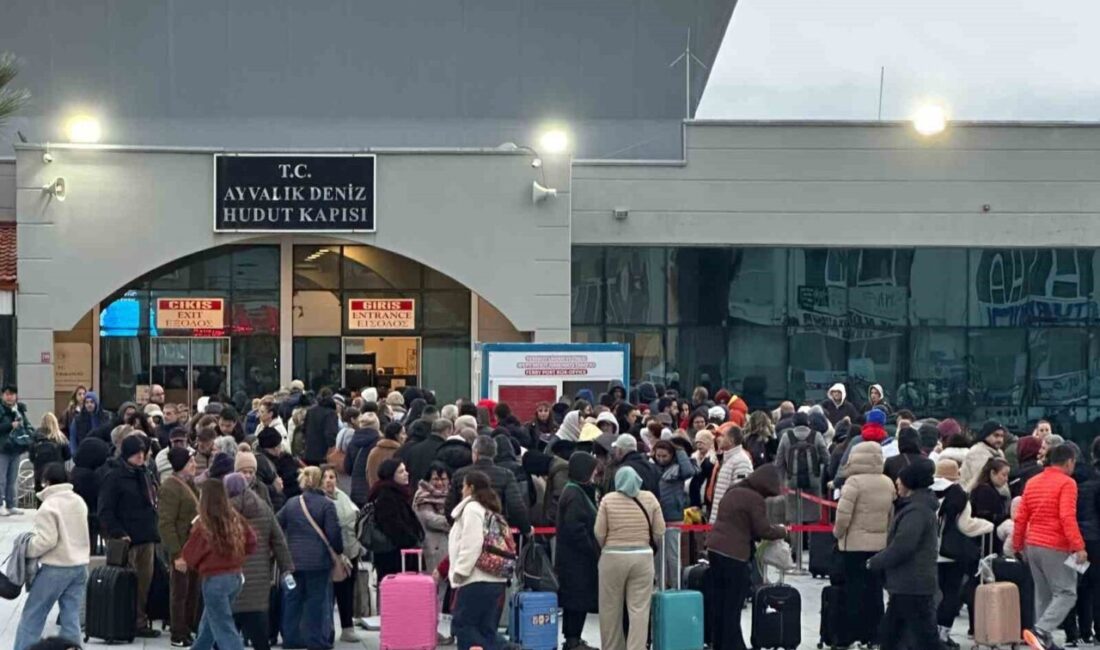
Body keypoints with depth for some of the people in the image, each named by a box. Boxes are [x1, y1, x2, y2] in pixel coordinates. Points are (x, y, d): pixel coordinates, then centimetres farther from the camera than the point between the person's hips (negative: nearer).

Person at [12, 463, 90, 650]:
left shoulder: (48, 507, -13)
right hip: (80, 565, 7)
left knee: (32, 614, 3)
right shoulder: (79, 502, 9)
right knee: (71, 615, 7)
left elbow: (47, 540, -19)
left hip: (56, 568, -7)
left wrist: (27, 548, -5)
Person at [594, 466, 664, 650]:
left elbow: (599, 533, -3)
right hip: (642, 557, 1)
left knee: (611, 609, 11)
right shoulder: (650, 498, 1)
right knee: (639, 609, 1)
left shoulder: (608, 499, -3)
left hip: (613, 557, -1)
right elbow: (659, 533, 3)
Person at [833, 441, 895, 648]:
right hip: (880, 543, 5)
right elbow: (892, 514, 11)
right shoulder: (888, 483, 6)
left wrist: (838, 532, -3)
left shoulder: (855, 482, -14)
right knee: (874, 589, 10)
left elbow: (843, 513, -19)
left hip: (855, 543, -5)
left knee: (854, 589, 0)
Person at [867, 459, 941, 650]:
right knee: (889, 634, 16)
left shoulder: (916, 510, -19)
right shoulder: (916, 505, 15)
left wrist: (875, 562, -10)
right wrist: (879, 560, 11)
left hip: (913, 587, -11)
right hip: (905, 586, 11)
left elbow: (901, 548, -24)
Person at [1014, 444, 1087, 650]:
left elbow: (1021, 518, 12)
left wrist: (1018, 546, 20)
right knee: (1066, 594, -3)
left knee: (1043, 594, 14)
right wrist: (1078, 547, -22)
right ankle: (1041, 631, -19)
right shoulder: (1066, 483, -10)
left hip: (1032, 546, 7)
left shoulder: (1032, 482, 11)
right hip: (1055, 548, -7)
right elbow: (1067, 517, -21)